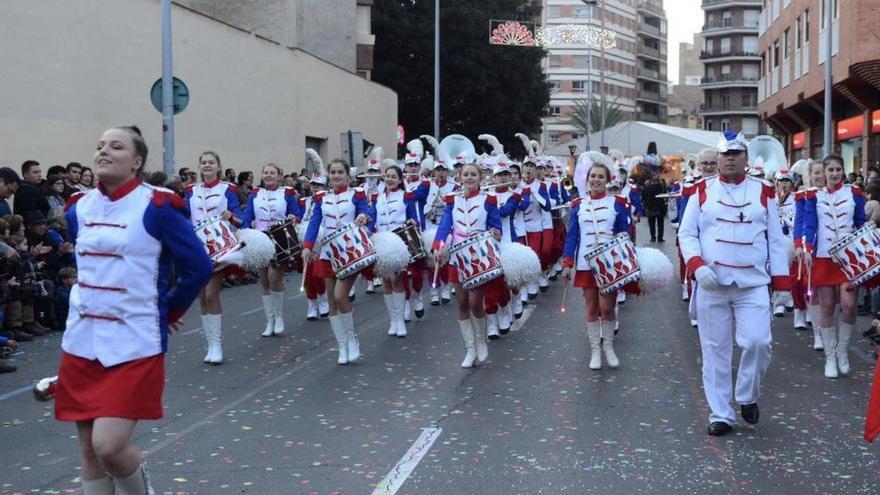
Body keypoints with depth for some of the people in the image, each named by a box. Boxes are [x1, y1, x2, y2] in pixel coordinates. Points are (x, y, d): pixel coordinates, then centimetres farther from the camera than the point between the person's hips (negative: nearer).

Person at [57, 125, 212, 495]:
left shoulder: (157, 206, -10)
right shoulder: (78, 208, 7)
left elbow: (198, 267, -5)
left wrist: (168, 312, 3)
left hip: (133, 342, -5)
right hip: (81, 341, 6)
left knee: (109, 446, -13)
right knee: (90, 451, 10)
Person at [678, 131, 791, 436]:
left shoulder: (764, 192, 8)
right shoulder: (702, 191, 6)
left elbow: (775, 239, 9)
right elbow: (686, 233, 3)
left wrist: (781, 280, 4)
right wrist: (697, 265, -13)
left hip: (753, 284, 0)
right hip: (711, 284, 0)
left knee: (757, 342, -13)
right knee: (715, 351, 3)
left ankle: (748, 397, 14)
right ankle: (720, 415, 14)